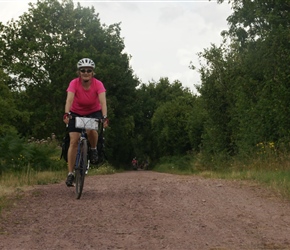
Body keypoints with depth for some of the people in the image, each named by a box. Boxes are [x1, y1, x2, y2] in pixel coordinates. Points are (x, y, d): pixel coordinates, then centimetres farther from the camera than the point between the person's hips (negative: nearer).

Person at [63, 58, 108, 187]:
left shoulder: (98, 84, -23)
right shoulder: (74, 83, -23)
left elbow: (103, 101, -35)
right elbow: (69, 99, -36)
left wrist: (105, 117, -50)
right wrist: (67, 114, -54)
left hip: (94, 112, 0)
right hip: (76, 113, 1)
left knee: (91, 130, -32)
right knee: (73, 141, -9)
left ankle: (94, 149, 1)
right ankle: (70, 174, -2)